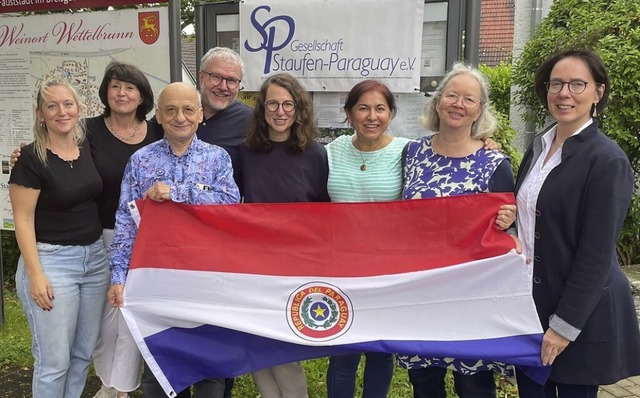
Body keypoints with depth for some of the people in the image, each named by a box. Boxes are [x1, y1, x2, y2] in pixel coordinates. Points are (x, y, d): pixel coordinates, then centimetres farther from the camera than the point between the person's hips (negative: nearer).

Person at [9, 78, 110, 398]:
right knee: (54, 360, 2)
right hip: (52, 261, -6)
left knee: (83, 353, 15)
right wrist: (35, 274, -16)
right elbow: (23, 220, -12)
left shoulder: (88, 149, 7)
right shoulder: (31, 158, -11)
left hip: (94, 257, 6)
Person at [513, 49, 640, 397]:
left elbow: (596, 255, -17)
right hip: (529, 301, 6)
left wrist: (564, 325, -17)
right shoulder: (539, 147, 6)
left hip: (579, 310, -6)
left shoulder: (607, 160, -15)